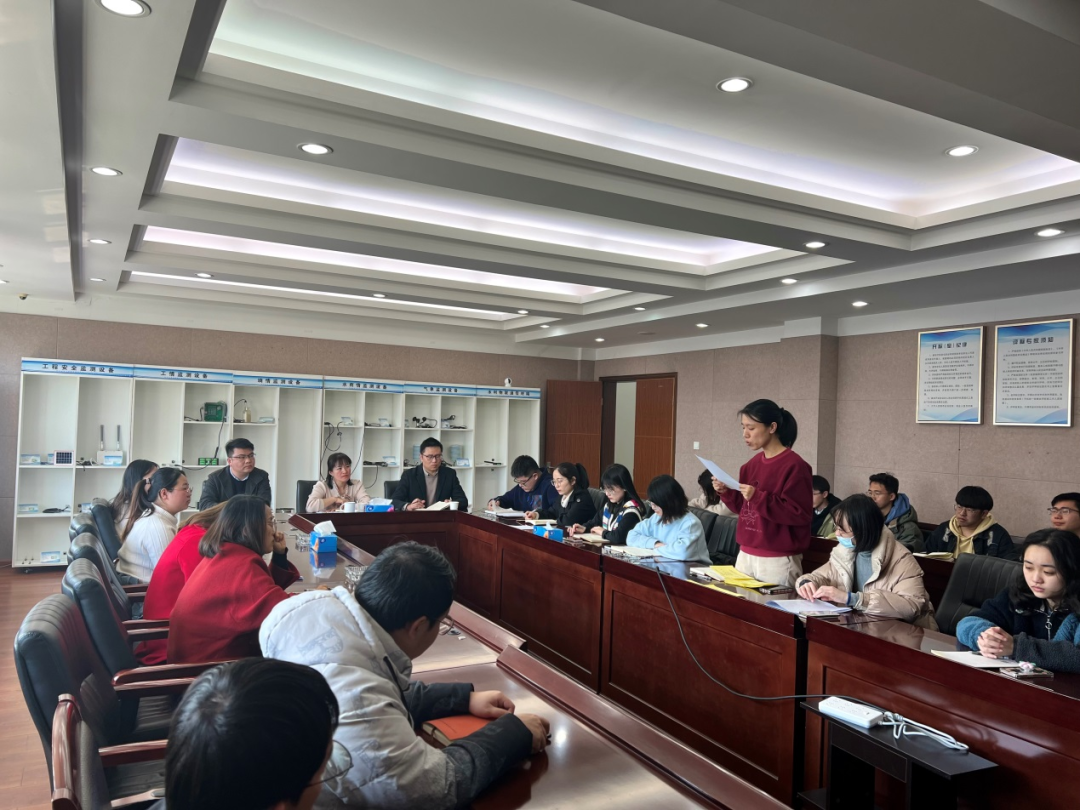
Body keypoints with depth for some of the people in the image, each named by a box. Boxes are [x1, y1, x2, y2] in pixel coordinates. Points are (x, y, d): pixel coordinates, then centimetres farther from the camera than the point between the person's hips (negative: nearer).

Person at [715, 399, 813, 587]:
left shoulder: (794, 466, -13)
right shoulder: (752, 464, 9)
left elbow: (800, 514, -17)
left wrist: (758, 497, -23)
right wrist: (726, 492, -1)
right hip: (745, 555, 7)